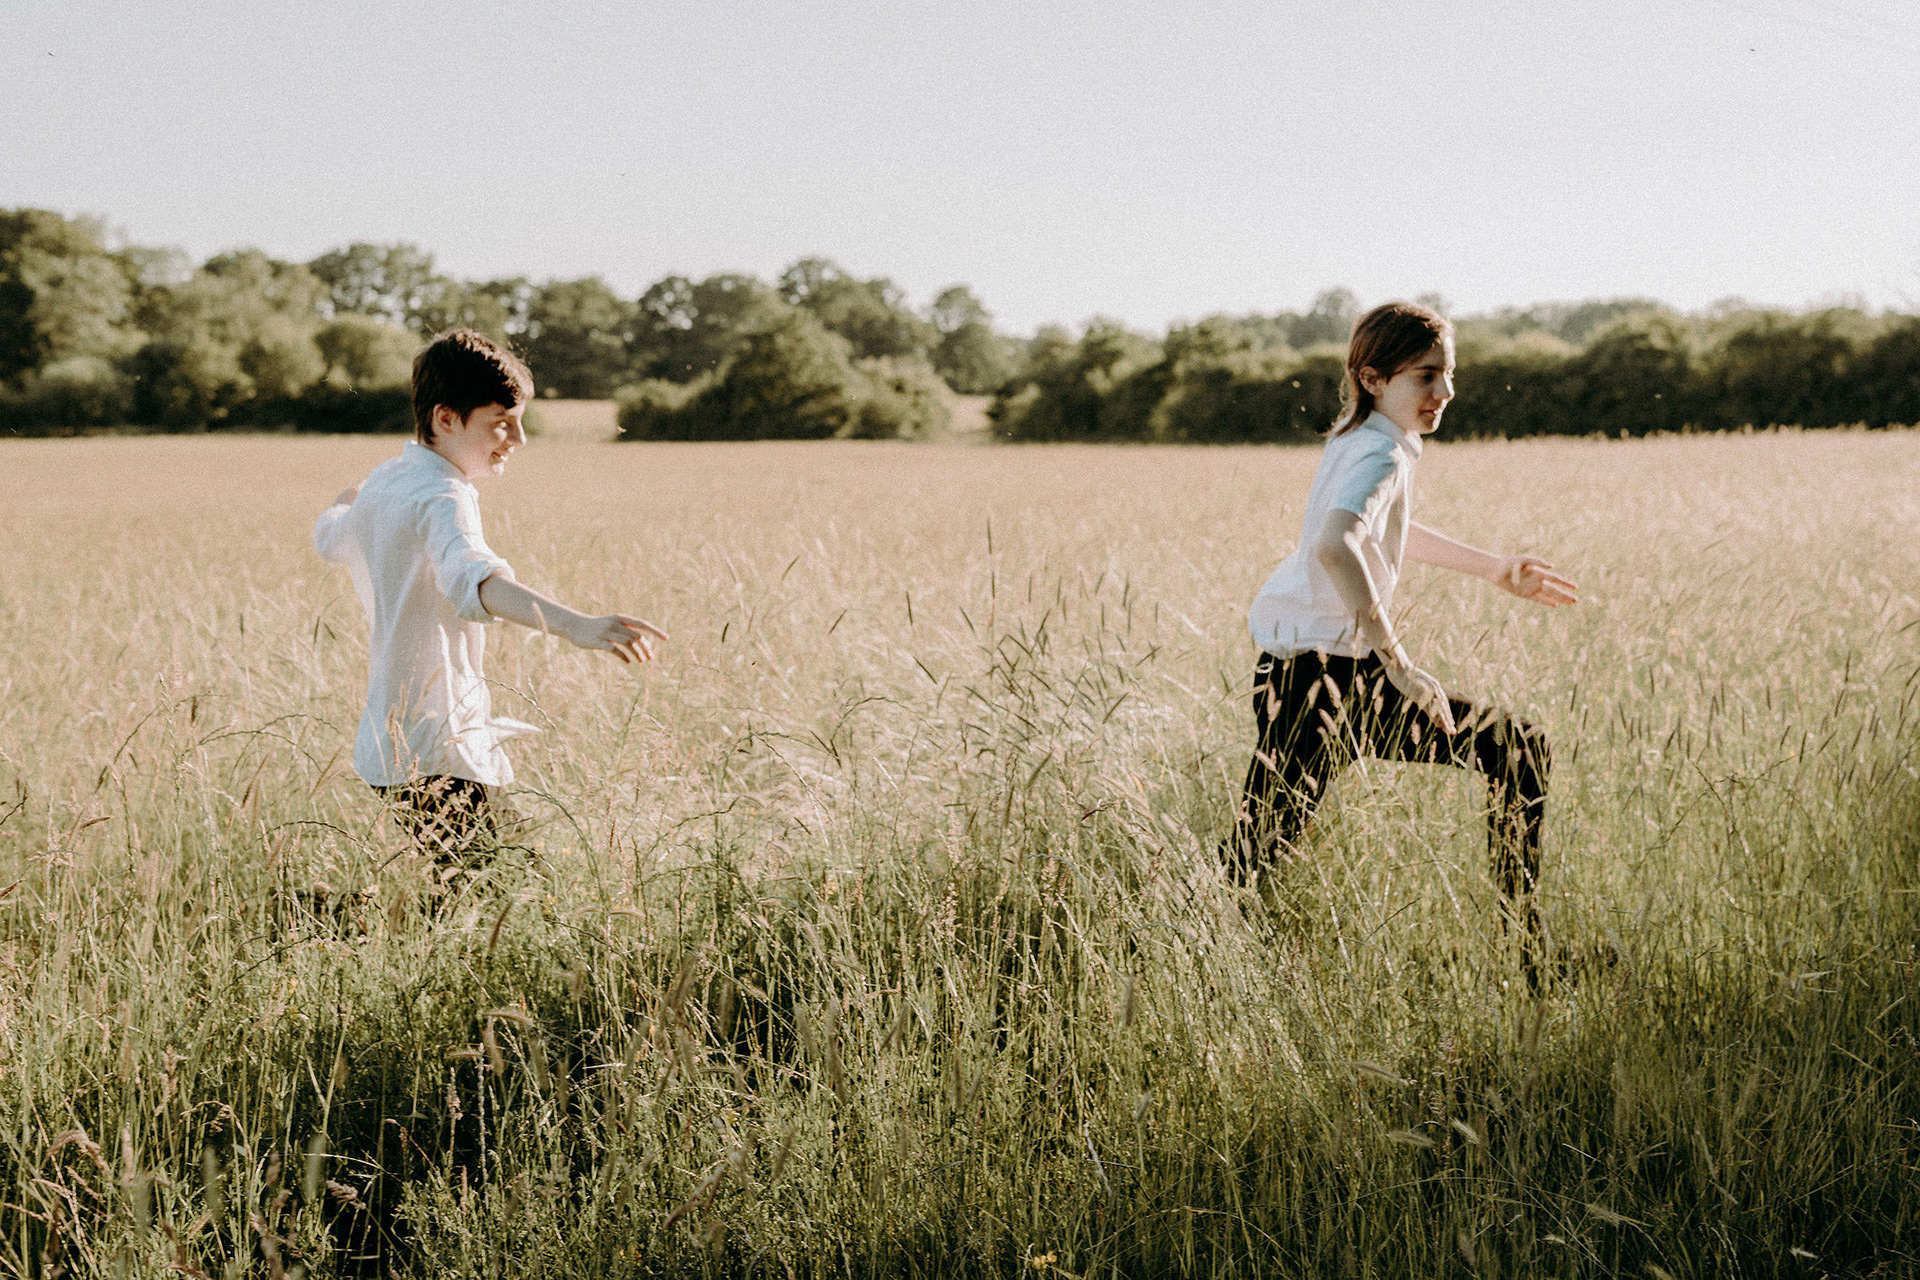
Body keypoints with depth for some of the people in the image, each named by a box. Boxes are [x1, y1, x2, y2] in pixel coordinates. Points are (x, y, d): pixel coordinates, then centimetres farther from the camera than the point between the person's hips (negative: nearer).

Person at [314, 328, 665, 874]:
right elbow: (473, 579, -40)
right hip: (437, 761, -10)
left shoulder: (383, 481, 13)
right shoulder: (442, 498, -17)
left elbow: (330, 535, 37)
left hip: (388, 746, 10)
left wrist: (350, 496, 61)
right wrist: (577, 625, -56)